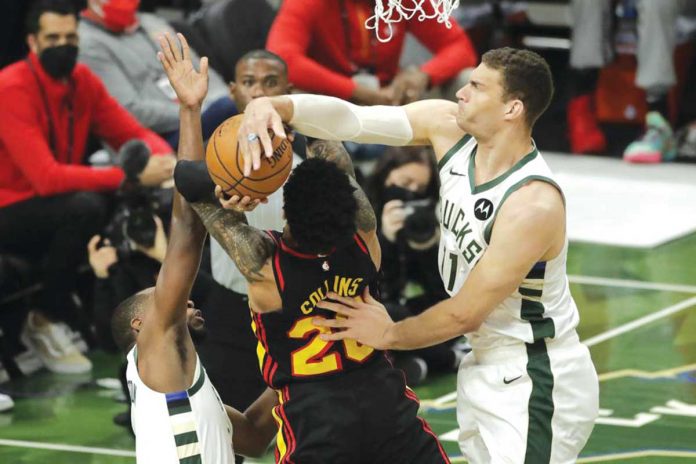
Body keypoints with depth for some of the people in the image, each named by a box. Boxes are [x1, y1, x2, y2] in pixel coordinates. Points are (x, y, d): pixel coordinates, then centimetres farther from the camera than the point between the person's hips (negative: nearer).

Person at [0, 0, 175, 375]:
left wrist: (164, 160, -20)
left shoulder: (82, 81, 1)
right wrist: (131, 176, -34)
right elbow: (47, 178, -30)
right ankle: (46, 323, -16)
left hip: (59, 206, 7)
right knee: (85, 207, -34)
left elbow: (135, 134, 4)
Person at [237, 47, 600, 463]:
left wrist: (390, 335, -5)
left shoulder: (534, 205, -27)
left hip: (532, 382, -8)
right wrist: (274, 105, -31)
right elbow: (353, 119, -14)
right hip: (487, 366, 8)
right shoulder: (448, 127, -6)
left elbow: (466, 313, -20)